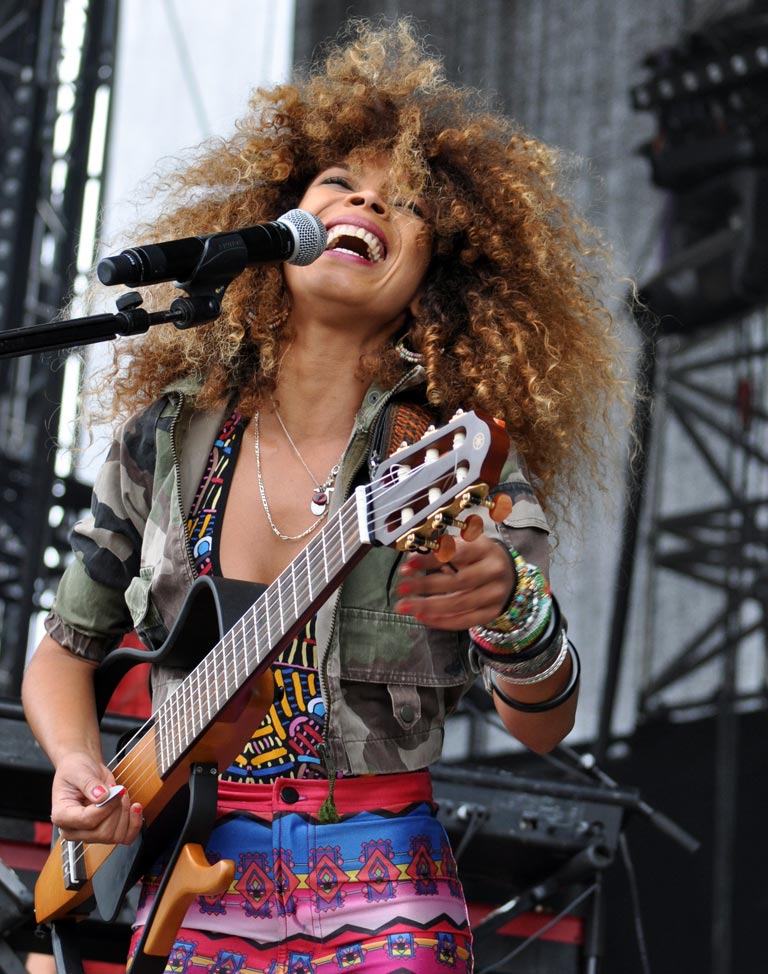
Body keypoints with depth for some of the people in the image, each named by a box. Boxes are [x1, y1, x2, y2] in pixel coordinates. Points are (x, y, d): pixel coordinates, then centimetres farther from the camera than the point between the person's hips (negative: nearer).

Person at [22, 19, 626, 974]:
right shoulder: (166, 436, 2)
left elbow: (541, 726, -14)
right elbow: (64, 651, 14)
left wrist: (513, 612, -35)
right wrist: (76, 766, -6)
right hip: (192, 897, 2)